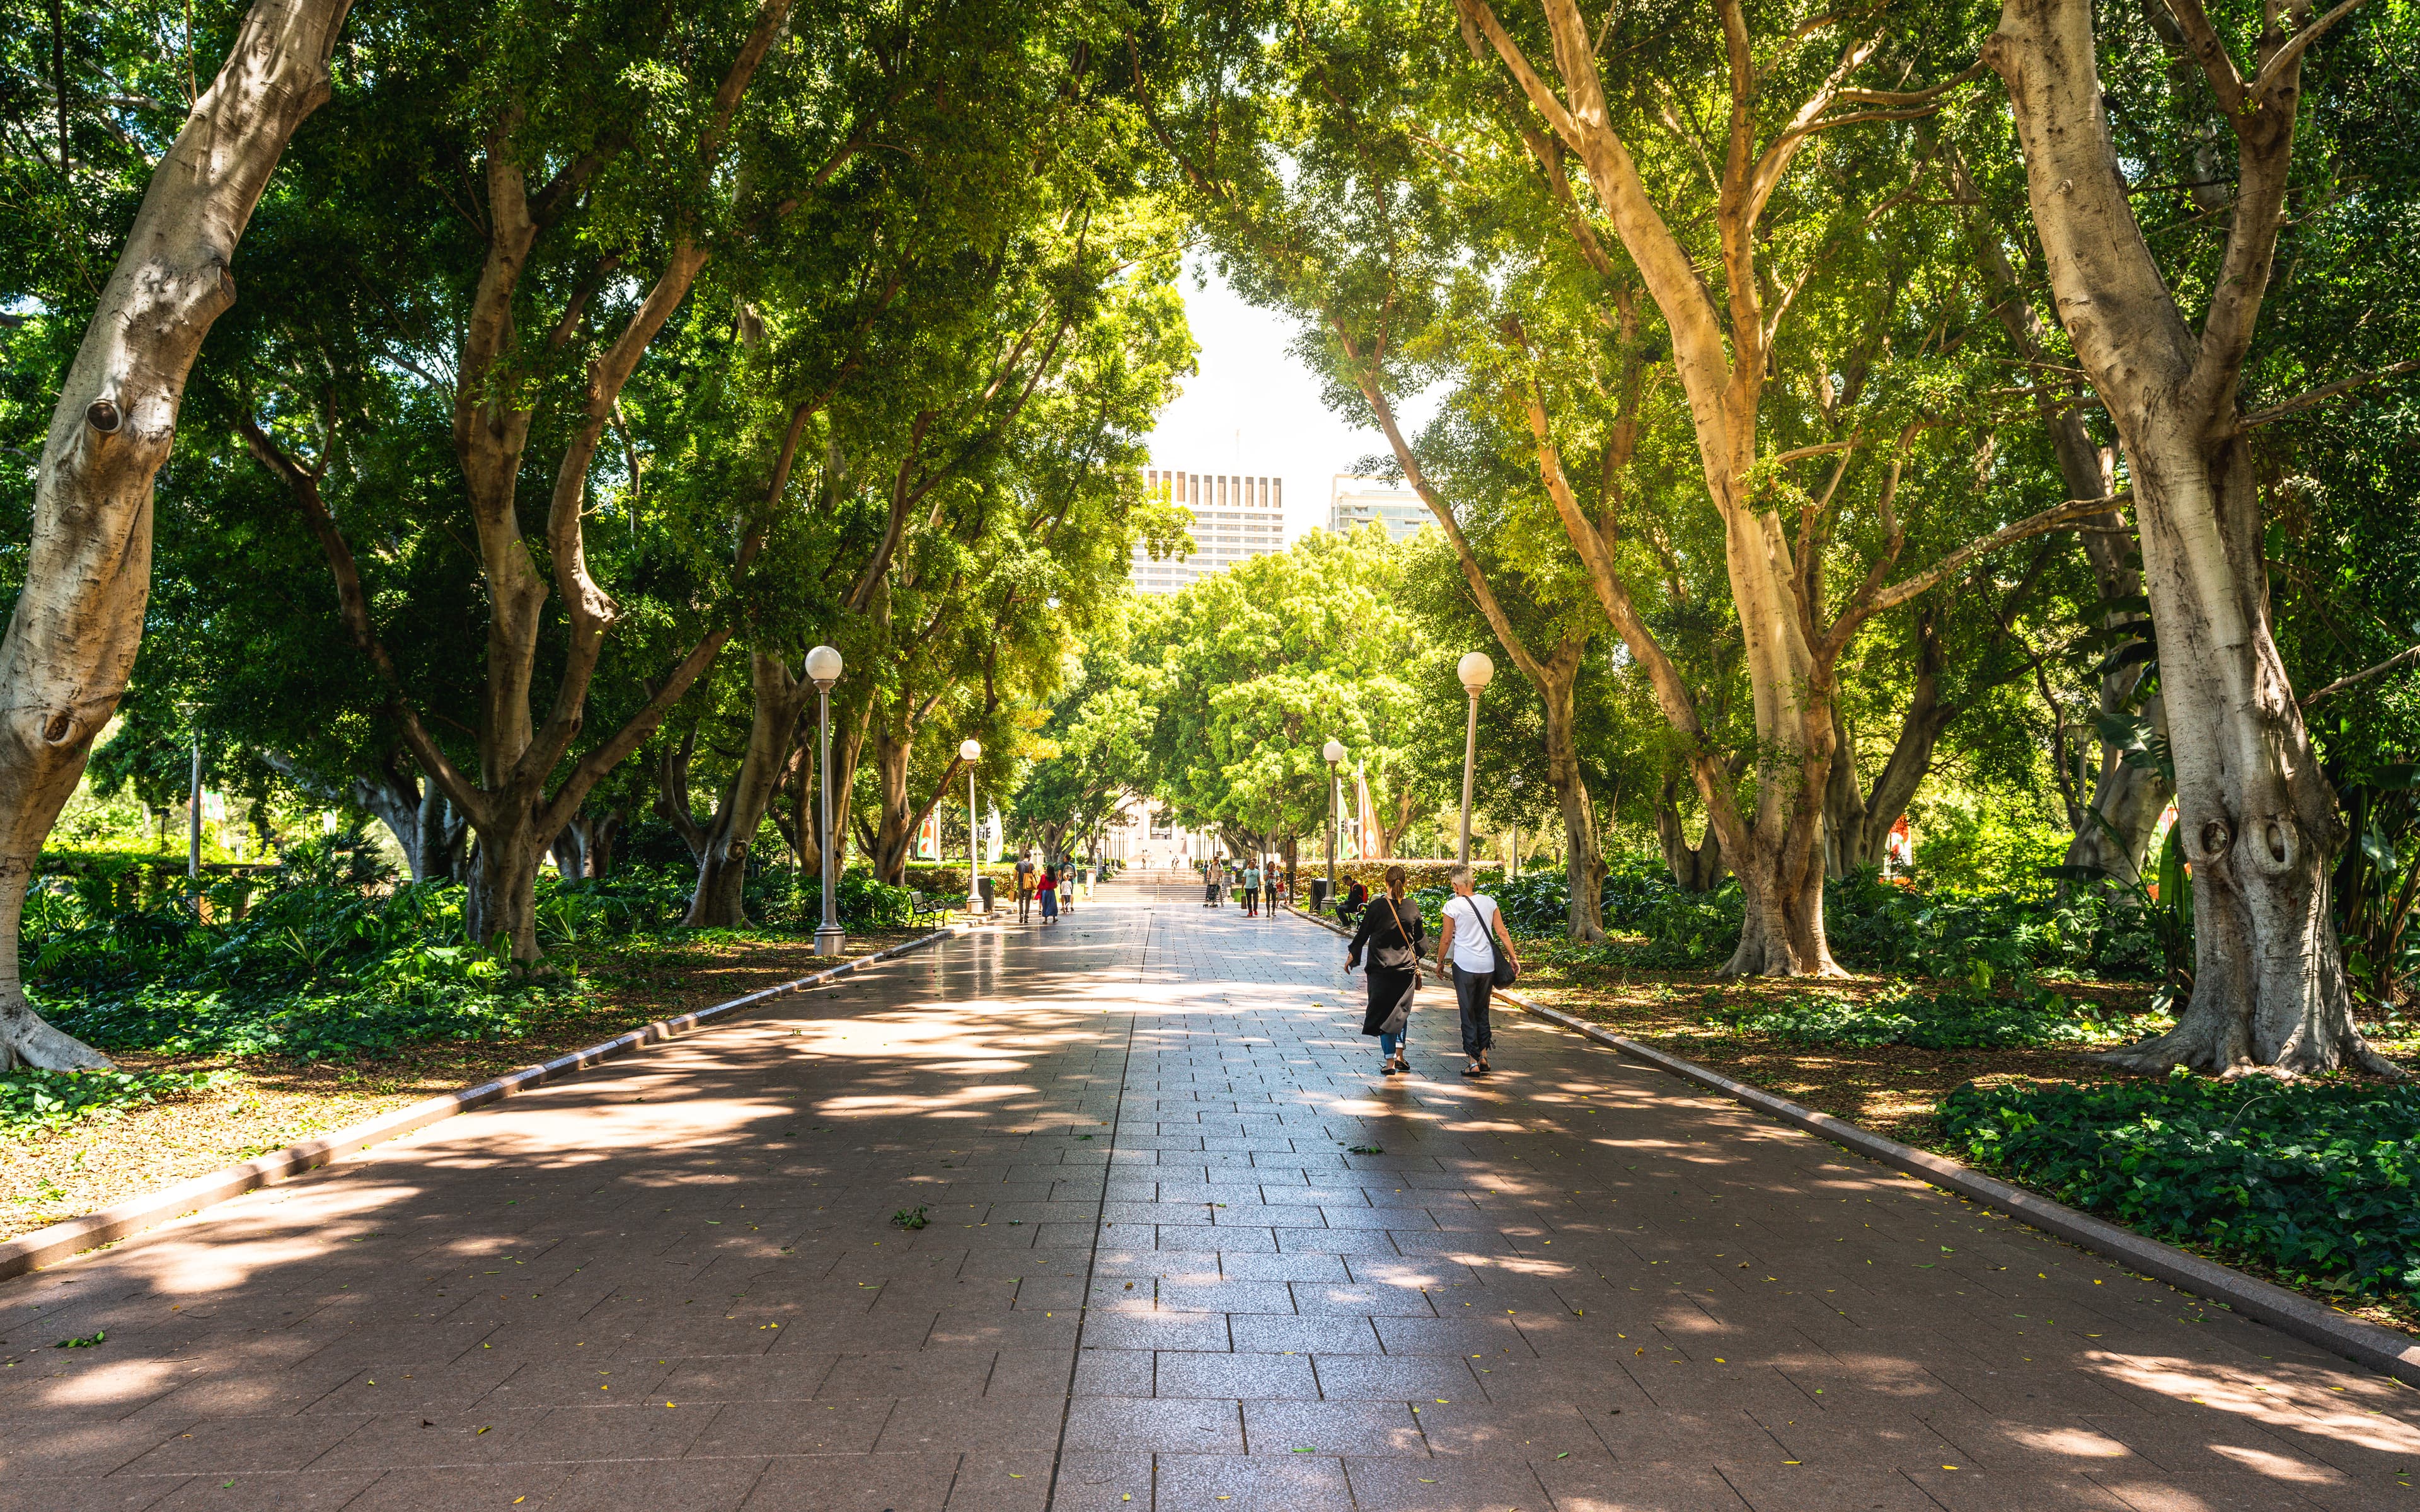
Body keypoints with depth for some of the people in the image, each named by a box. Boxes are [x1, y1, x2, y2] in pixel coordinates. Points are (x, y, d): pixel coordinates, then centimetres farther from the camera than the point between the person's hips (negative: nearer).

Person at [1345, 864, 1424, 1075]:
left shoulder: (1377, 906, -10)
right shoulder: (1412, 907, -2)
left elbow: (1363, 934, -2)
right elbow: (1419, 937, 7)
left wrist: (1351, 956, 13)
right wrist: (1416, 963, 21)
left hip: (1381, 968, -2)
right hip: (1407, 967, 2)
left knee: (1384, 1011, 4)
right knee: (1401, 1010, 17)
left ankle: (1389, 1062, 0)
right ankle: (1399, 1055, 9)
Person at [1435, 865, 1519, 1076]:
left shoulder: (1453, 906, -8)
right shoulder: (1489, 902, 3)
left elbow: (1446, 939, -4)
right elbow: (1502, 933, 4)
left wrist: (1440, 962, 10)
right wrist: (1513, 957, 11)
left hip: (1465, 966, -4)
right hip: (1488, 965, 4)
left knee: (1468, 1013, 4)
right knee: (1482, 1011, 18)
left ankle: (1474, 1063, 4)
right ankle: (1484, 1057, 18)